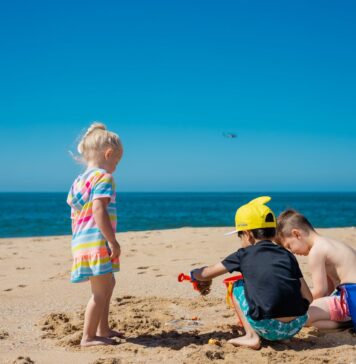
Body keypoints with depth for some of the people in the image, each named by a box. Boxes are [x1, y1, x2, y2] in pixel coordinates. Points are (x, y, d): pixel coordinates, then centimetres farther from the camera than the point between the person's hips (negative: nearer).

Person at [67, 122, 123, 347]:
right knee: (101, 290, -3)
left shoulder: (79, 180, 16)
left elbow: (74, 212, 18)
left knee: (108, 283, 23)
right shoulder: (104, 177, -11)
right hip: (97, 242, -10)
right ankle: (88, 337, 3)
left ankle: (102, 329, 31)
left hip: (82, 241, 10)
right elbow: (99, 210, -23)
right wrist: (113, 242, -21)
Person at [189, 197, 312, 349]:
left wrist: (193, 275, 40)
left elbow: (205, 274, 17)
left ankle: (252, 336, 9)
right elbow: (308, 298, 11)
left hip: (268, 329, -4)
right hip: (296, 326, 4)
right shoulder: (287, 255, 15)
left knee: (237, 287, 20)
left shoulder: (244, 254, 8)